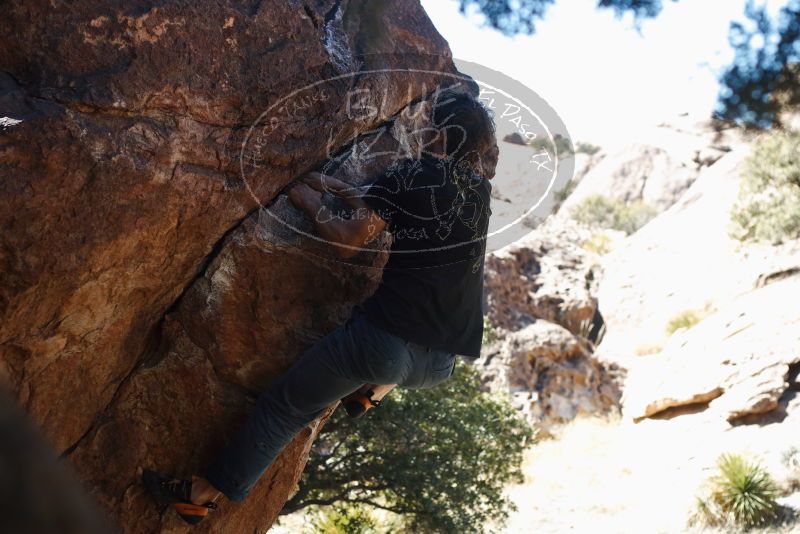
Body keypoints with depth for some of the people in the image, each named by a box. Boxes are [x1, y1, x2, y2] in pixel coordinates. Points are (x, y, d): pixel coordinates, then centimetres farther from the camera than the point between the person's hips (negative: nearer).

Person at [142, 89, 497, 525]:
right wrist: (335, 186, 29)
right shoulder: (480, 190, 12)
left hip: (390, 338, -6)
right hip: (440, 367, 6)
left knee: (283, 406, 10)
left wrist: (313, 205, 11)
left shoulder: (412, 172, -6)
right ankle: (375, 387, 42)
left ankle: (202, 494, 19)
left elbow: (349, 241, -6)